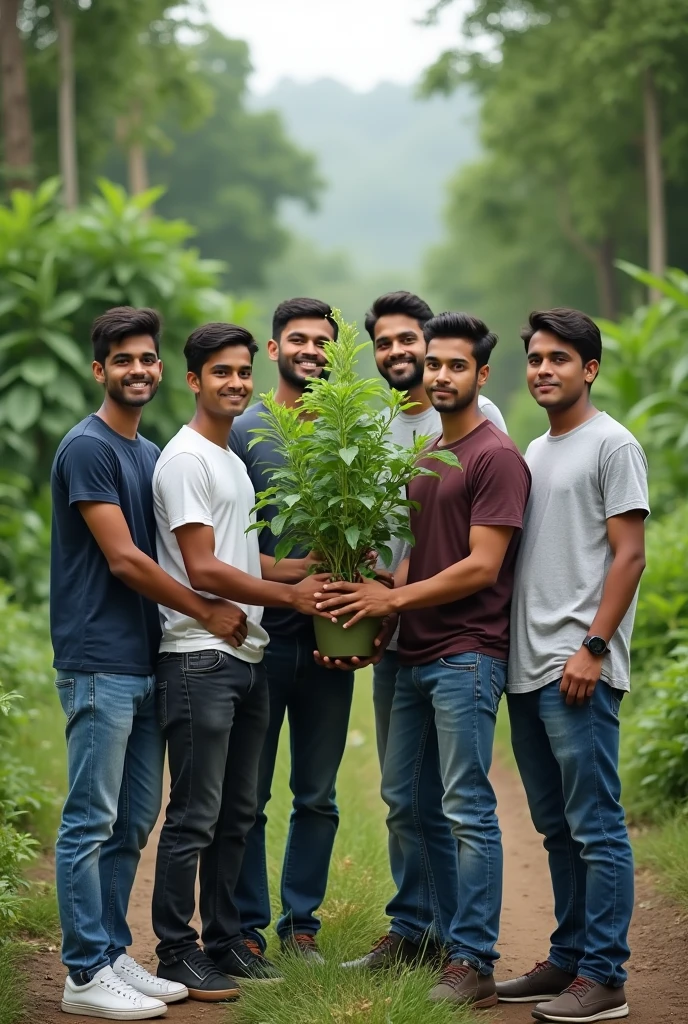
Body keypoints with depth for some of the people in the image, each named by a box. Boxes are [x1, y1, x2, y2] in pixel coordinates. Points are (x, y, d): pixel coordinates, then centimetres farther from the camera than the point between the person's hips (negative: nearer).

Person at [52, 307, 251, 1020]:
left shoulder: (150, 454, 17)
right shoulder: (87, 448, -10)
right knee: (92, 821, -4)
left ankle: (114, 957, 19)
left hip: (144, 665, 9)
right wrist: (207, 612, -7)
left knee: (133, 822, 11)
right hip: (100, 664, -8)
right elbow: (122, 559, -14)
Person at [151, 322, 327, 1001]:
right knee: (195, 814, -6)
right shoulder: (185, 459, -10)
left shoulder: (234, 460, 19)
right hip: (200, 658, -9)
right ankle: (177, 954, 1)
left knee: (237, 812, 13)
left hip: (247, 657, 9)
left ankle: (223, 940, 21)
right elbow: (203, 570, -15)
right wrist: (290, 595, -10)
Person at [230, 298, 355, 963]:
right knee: (247, 794, 1)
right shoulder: (244, 431, 1)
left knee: (318, 796, 8)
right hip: (259, 634, -3)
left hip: (329, 635, 3)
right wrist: (281, 570, -16)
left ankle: (301, 922, 18)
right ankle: (246, 926, 10)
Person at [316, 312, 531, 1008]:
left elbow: (481, 567, -15)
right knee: (401, 800, 13)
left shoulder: (496, 456, -9)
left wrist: (392, 598, -13)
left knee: (467, 811, -6)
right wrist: (377, 614, 4)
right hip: (413, 655, 9)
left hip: (467, 656, -9)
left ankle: (472, 963, -3)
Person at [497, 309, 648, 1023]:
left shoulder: (612, 445, -4)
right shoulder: (533, 454, 20)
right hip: (526, 668, 8)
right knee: (557, 828, 13)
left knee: (596, 829, -7)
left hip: (579, 669, -8)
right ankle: (568, 959, 21)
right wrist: (513, 649, 13)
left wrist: (593, 647, -17)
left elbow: (629, 555, -10)